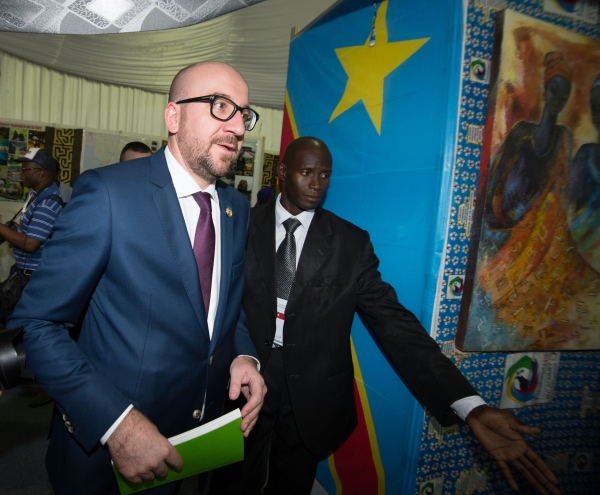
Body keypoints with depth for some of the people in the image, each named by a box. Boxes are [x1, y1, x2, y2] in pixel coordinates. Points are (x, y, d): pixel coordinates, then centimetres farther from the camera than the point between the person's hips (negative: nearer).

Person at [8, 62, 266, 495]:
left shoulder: (238, 208, 0)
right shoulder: (108, 192, -18)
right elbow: (35, 324, -16)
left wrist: (244, 356, -8)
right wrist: (115, 422, -24)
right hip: (105, 444, -5)